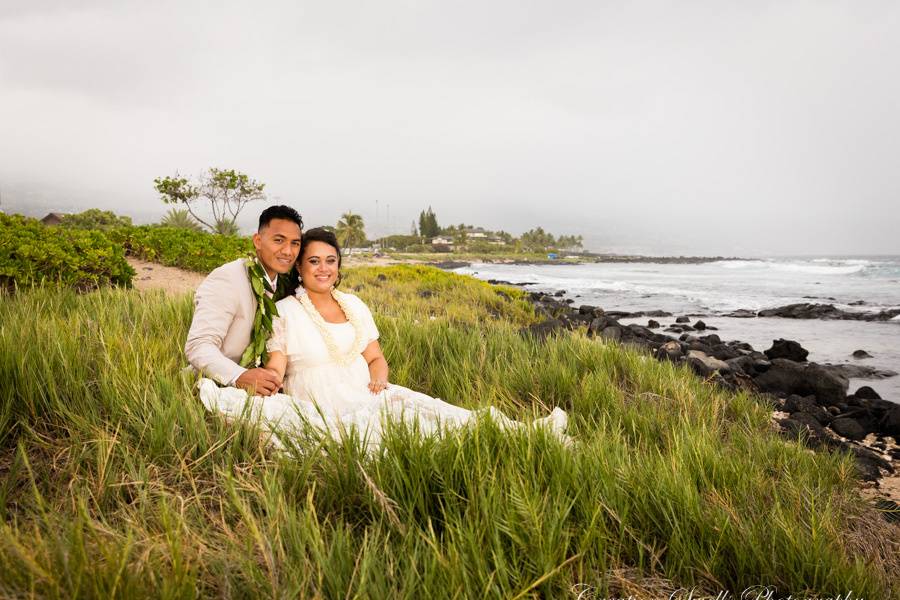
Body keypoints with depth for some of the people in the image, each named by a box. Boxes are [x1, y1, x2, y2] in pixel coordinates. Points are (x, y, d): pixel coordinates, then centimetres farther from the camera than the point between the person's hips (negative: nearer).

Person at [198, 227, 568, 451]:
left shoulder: (356, 306, 16)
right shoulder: (284, 312, 4)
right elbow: (274, 369, -1)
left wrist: (379, 379, -3)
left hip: (370, 402, 2)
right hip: (322, 412, -1)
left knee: (424, 409, -22)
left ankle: (518, 434, -33)